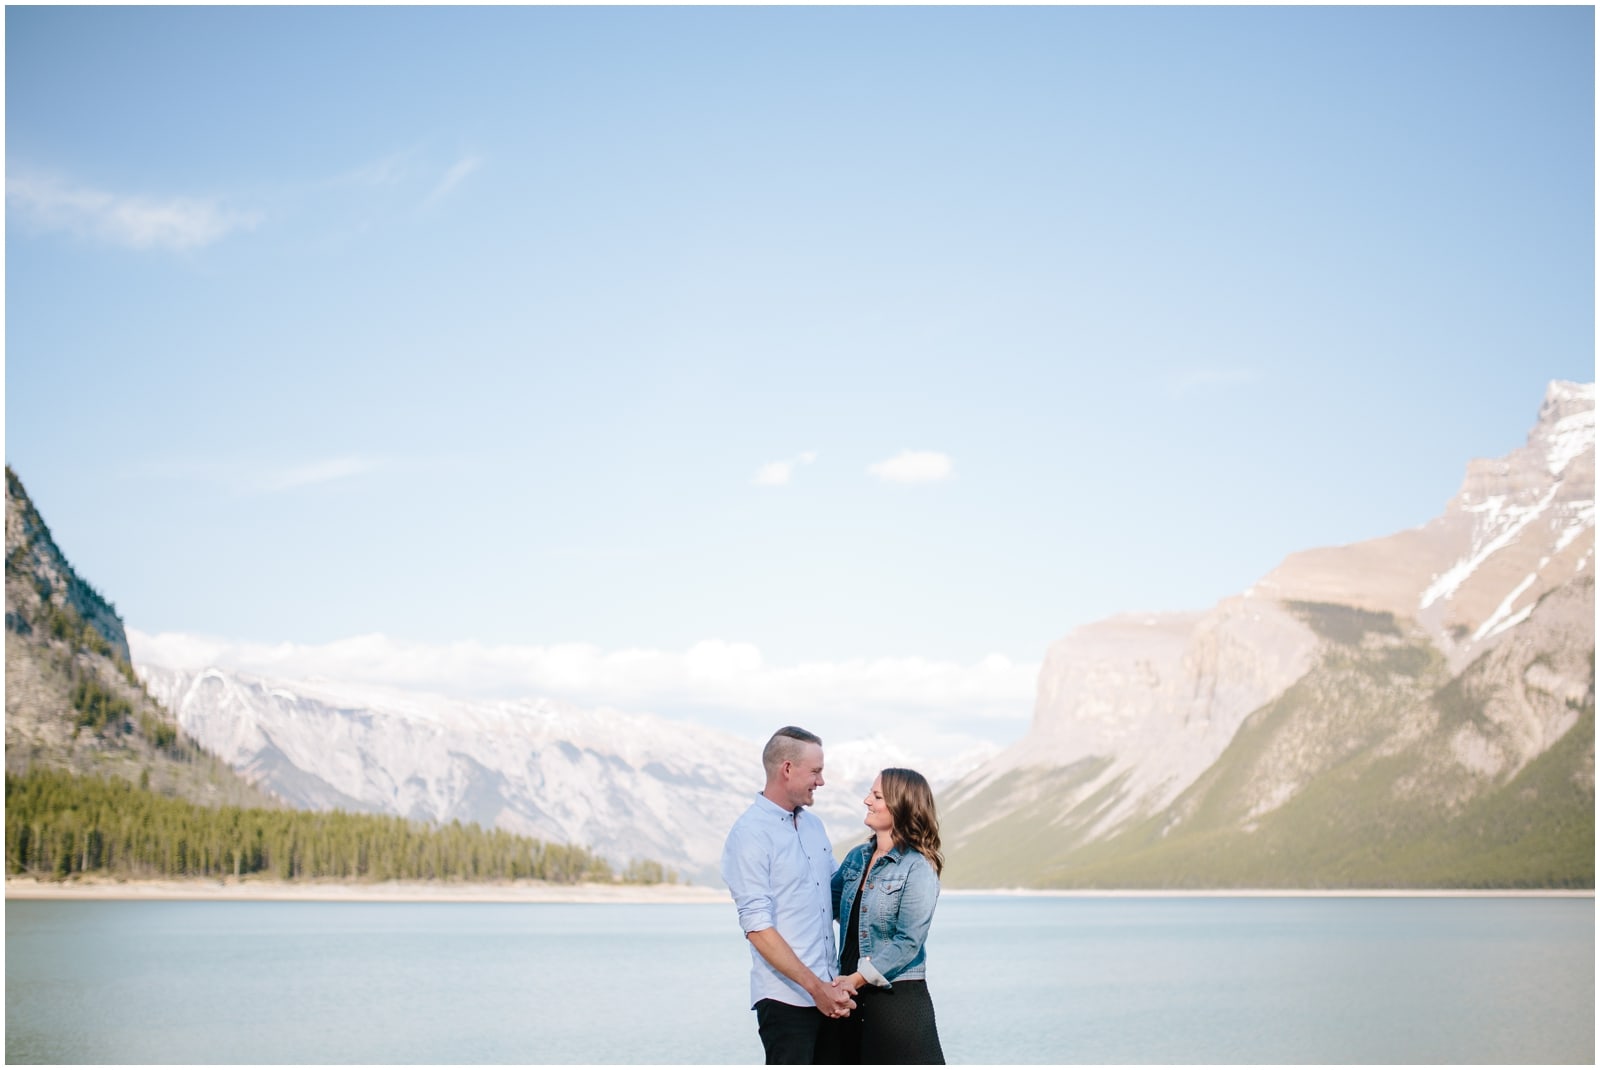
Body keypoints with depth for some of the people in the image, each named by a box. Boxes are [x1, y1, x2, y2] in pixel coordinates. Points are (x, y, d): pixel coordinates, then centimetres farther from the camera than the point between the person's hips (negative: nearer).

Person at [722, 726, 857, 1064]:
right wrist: (815, 987, -19)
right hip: (787, 997, -7)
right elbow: (757, 926, -17)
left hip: (829, 993, 7)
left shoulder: (813, 824, 12)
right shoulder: (750, 834, -11)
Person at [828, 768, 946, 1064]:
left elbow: (908, 942, -16)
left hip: (897, 996, -7)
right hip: (850, 995, 7)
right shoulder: (857, 858, 9)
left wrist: (857, 979, -18)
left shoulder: (918, 868, -12)